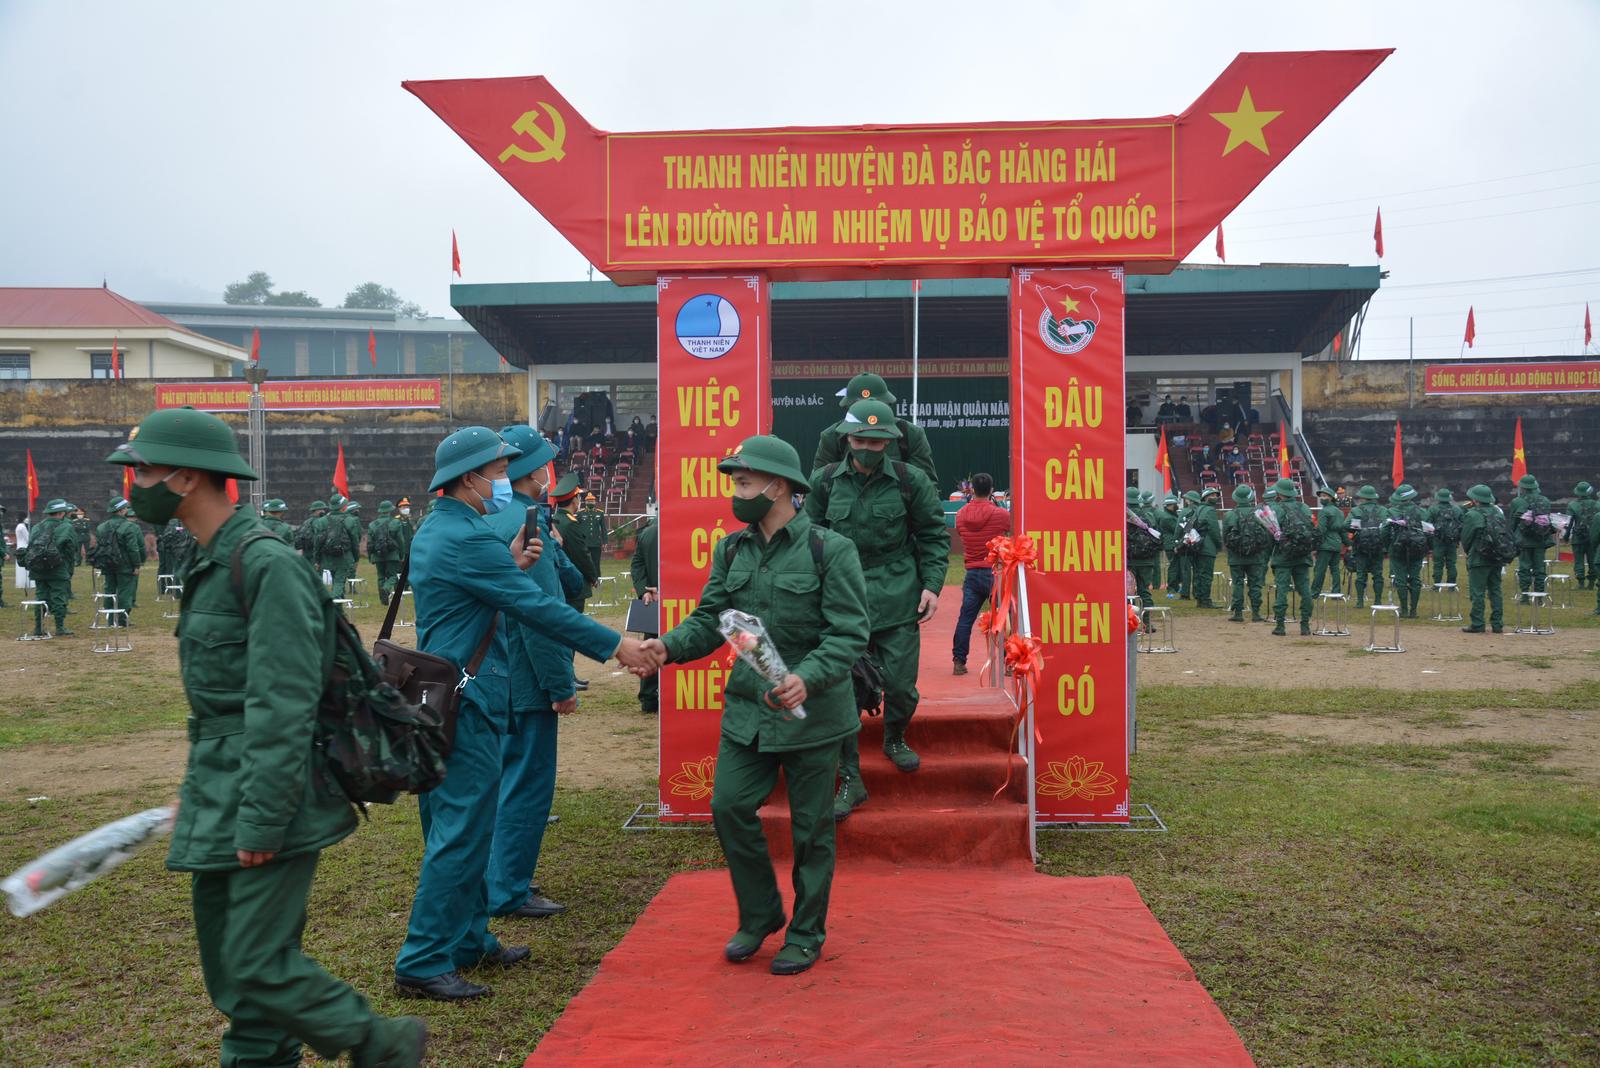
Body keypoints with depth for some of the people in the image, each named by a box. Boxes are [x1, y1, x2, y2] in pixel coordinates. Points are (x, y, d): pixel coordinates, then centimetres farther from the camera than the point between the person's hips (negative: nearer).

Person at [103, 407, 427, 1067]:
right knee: (227, 963, 15)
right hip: (218, 802, 9)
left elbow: (283, 704, -22)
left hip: (263, 794, -9)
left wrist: (263, 816, -22)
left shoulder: (266, 564, -17)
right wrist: (200, 793, 19)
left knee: (257, 966, -5)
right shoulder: (211, 565, 12)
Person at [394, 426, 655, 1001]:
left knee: (457, 826, 17)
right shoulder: (467, 538, -18)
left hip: (443, 697, 11)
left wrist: (509, 566, 8)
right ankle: (423, 964, 1)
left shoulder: (434, 531, 14)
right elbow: (538, 608, -20)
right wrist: (615, 646, -15)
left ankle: (469, 939, 29)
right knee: (461, 831, -5)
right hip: (467, 701, -11)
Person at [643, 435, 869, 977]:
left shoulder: (829, 549, -11)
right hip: (746, 710, 5)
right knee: (729, 807, 2)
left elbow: (849, 633, -16)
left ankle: (806, 934, 26)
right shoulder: (731, 550, 6)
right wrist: (669, 645, -14)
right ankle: (760, 915, 26)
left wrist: (808, 678, -31)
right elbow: (709, 619, 6)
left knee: (810, 826, 7)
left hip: (811, 713, -5)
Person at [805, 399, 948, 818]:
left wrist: (932, 586, -4)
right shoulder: (825, 482, 3)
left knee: (900, 685, 4)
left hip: (898, 602, -1)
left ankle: (895, 739, 38)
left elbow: (934, 535, 5)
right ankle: (850, 780, 11)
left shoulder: (910, 480, -2)